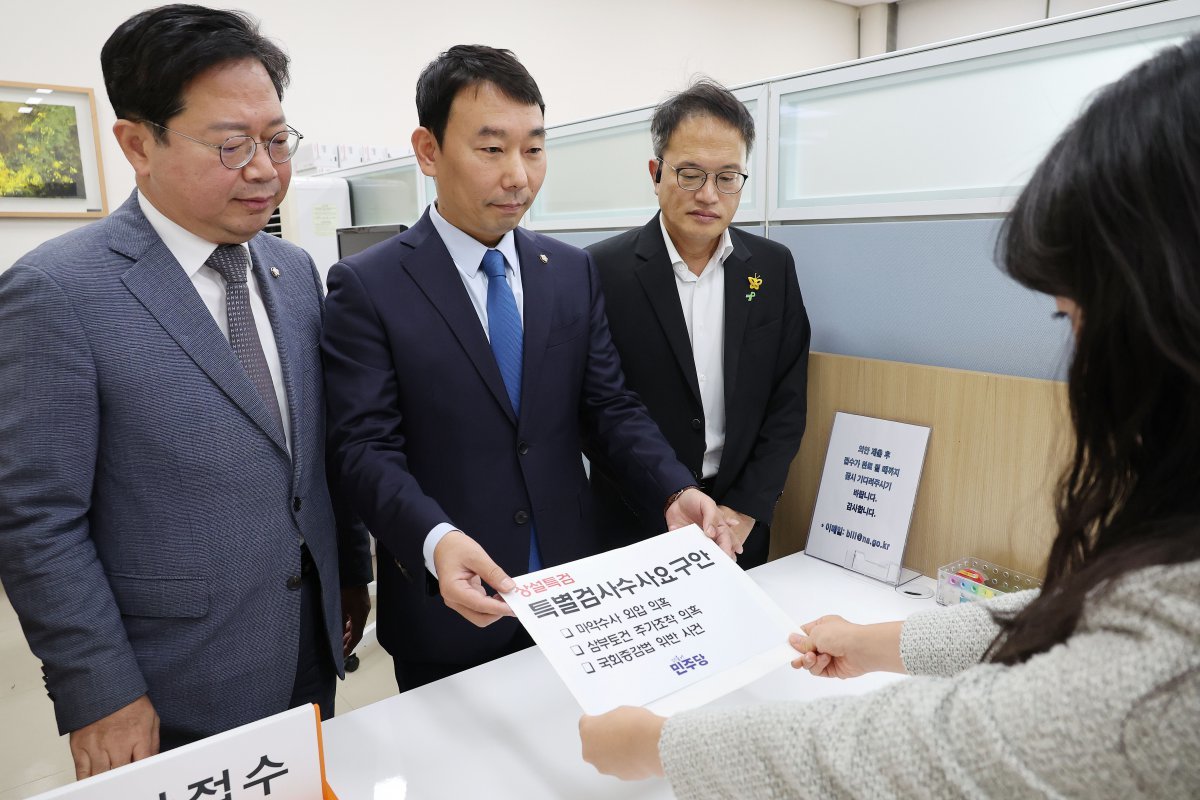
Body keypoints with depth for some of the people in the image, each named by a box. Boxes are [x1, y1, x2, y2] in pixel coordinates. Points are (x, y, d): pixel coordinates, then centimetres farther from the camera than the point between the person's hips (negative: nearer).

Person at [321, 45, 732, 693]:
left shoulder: (573, 272, 4)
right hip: (449, 610, -3)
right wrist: (435, 540, -32)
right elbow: (366, 446, -14)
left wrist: (675, 491, -15)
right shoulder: (367, 287, -9)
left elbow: (610, 407, 2)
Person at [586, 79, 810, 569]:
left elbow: (788, 402, 1)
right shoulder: (603, 270, -12)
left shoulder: (774, 267, 0)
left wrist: (745, 510, -8)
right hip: (636, 533, -3)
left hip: (742, 525, 3)